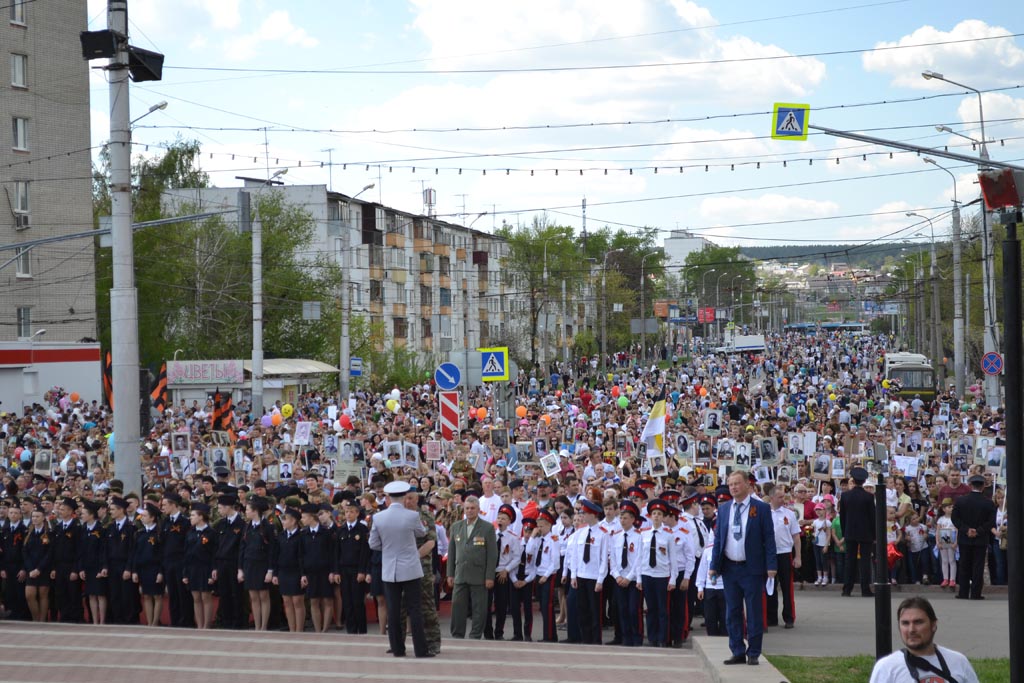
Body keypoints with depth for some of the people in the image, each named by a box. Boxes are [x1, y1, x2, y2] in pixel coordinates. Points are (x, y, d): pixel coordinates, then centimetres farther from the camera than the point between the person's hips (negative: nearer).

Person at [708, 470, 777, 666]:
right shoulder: (724, 509, 9)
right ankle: (738, 652, 16)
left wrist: (771, 566, -11)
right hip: (729, 568, 4)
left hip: (752, 569, -4)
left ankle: (753, 653, 8)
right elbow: (718, 538, 11)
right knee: (732, 613, 8)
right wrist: (714, 565, 4)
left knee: (754, 613, 1)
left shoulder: (761, 508, -4)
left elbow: (769, 538, -5)